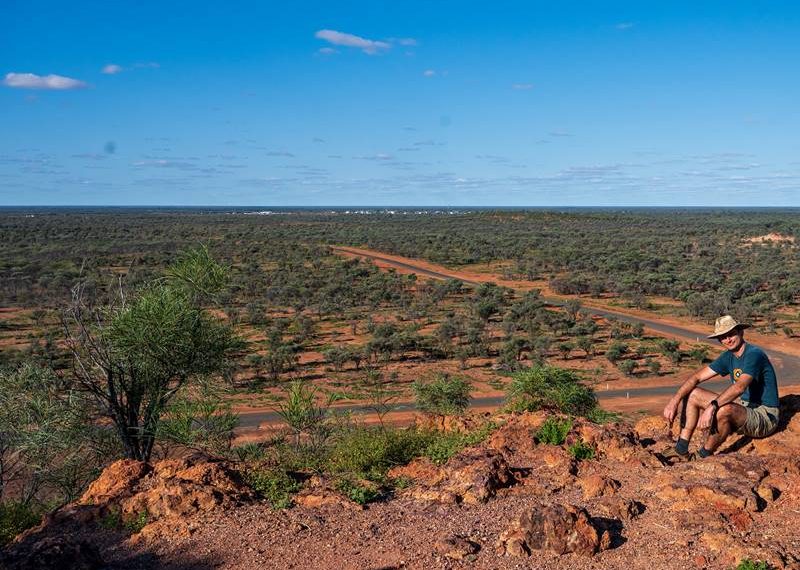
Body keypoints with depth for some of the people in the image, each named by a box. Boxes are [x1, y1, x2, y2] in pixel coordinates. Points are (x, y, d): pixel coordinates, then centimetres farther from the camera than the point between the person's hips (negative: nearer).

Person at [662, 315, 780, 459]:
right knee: (692, 394, 2)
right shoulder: (728, 357, 6)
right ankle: (681, 451, -7)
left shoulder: (754, 354, -19)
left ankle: (702, 457, -16)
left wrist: (712, 407, -45)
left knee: (723, 410, -38)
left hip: (764, 415, -9)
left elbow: (740, 387, -35)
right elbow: (696, 377, 2)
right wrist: (674, 401, -13)